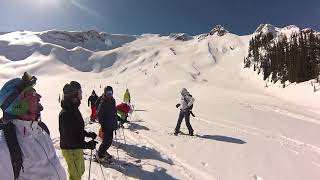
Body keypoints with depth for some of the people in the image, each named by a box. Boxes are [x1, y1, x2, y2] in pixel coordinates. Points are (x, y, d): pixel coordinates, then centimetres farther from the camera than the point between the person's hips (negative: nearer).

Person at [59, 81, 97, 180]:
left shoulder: (74, 109, 3)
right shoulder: (65, 114, -27)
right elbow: (68, 138, -28)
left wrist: (88, 134, 5)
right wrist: (86, 145, -30)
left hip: (77, 148, 9)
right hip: (71, 150, -9)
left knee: (80, 171, 26)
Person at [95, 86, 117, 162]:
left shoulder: (112, 101, 7)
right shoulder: (102, 103, -17)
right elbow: (99, 115, -17)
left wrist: (115, 123, 15)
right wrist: (103, 125, -17)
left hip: (111, 125, 8)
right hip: (106, 125, -8)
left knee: (109, 140, 17)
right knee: (107, 141, -3)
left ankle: (104, 152, 37)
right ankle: (99, 155, 16)